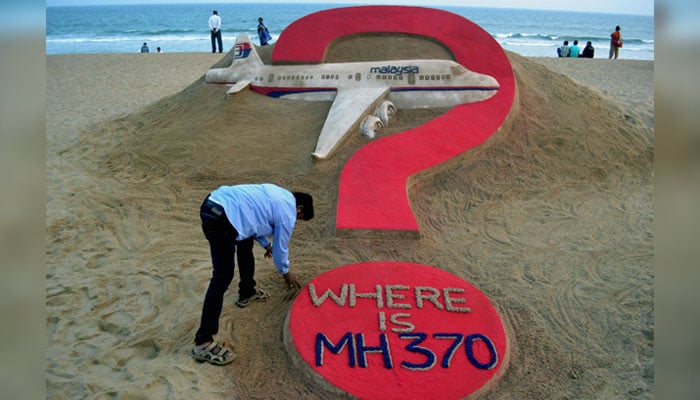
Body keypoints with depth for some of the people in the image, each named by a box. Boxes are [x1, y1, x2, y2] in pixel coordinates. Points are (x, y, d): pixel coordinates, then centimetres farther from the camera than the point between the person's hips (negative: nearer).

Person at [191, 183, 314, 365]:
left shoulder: (279, 194, 23)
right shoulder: (287, 214, 0)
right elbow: (280, 248, 11)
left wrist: (266, 244, 42)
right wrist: (286, 272, 30)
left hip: (213, 201, 11)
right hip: (220, 219, -11)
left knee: (246, 244, 30)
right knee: (223, 277, -8)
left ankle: (247, 293, 48)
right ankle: (203, 343, -5)